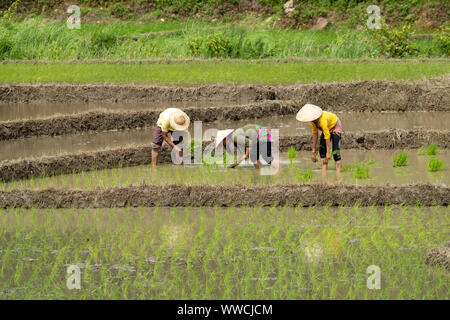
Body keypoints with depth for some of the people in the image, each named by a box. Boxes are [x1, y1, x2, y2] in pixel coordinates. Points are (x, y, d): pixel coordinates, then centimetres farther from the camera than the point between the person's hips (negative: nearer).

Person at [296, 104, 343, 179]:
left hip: (335, 127, -8)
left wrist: (328, 152, -33)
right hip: (327, 128, 8)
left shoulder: (322, 120, -40)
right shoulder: (311, 120, -17)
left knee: (335, 151, -18)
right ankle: (324, 175, -4)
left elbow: (327, 136, -36)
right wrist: (314, 148, -3)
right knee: (322, 149, -3)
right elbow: (315, 133, -6)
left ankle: (338, 175, -20)